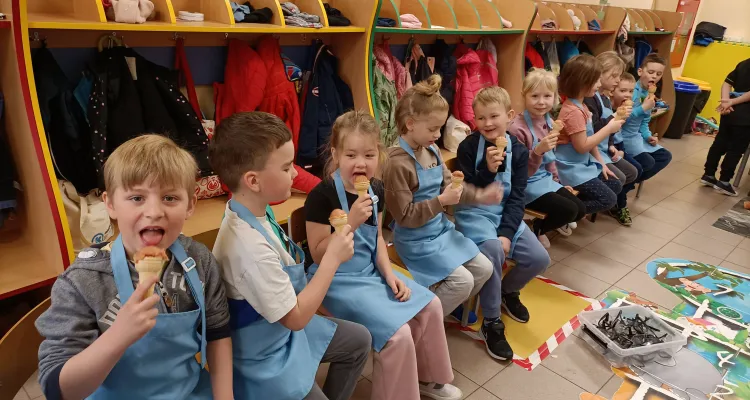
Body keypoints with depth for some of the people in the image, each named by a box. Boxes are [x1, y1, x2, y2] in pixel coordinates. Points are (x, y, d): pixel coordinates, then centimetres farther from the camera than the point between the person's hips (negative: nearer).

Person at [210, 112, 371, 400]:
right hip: (264, 357, -8)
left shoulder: (254, 213, -8)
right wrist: (333, 258, -24)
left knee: (358, 339, 18)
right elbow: (295, 317, -27)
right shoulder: (250, 246, -36)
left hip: (282, 329, 8)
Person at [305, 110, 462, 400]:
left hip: (371, 271, 8)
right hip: (338, 280, -7)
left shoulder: (376, 189, -1)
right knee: (398, 333, -19)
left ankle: (426, 376, 29)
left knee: (430, 305, 6)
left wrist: (388, 274, -2)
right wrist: (351, 222, -31)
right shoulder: (322, 196, -22)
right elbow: (319, 254, -20)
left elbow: (377, 238, 10)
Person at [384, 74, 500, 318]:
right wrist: (441, 202, -25)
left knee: (484, 269, 9)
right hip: (417, 240, -8)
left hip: (441, 228, 9)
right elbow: (404, 216, -22)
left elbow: (448, 186, 12)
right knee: (462, 280, -14)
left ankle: (450, 307, 29)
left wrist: (481, 196, -1)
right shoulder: (398, 163, -24)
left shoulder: (431, 151, 2)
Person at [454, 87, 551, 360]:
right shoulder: (468, 146, -9)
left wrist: (507, 233, -15)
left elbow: (517, 197, -4)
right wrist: (487, 169, -28)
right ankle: (491, 323, -13)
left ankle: (508, 290, 25)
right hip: (474, 214, -4)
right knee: (493, 250, -32)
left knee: (539, 259, -9)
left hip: (506, 213, 4)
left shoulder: (518, 150, 0)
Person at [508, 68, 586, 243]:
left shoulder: (549, 122, 1)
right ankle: (535, 230, 7)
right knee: (569, 210, -18)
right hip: (527, 184, -8)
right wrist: (538, 151, -36)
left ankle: (556, 221, 36)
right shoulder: (517, 128, -23)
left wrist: (556, 180, 18)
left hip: (546, 179, 8)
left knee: (581, 210, 6)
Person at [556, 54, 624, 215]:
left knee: (616, 185, 15)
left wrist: (602, 163, 12)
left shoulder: (581, 106, 10)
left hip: (585, 164, 10)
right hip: (572, 169, -10)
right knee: (608, 199, -9)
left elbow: (590, 139, 14)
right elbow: (582, 146, -22)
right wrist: (609, 128, -15)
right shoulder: (574, 111, -22)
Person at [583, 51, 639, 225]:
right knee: (618, 178, -18)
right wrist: (616, 117, -26)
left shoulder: (606, 98, 12)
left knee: (632, 172, 10)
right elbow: (593, 128, -28)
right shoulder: (590, 97, -18)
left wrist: (611, 146, 4)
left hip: (605, 149, 11)